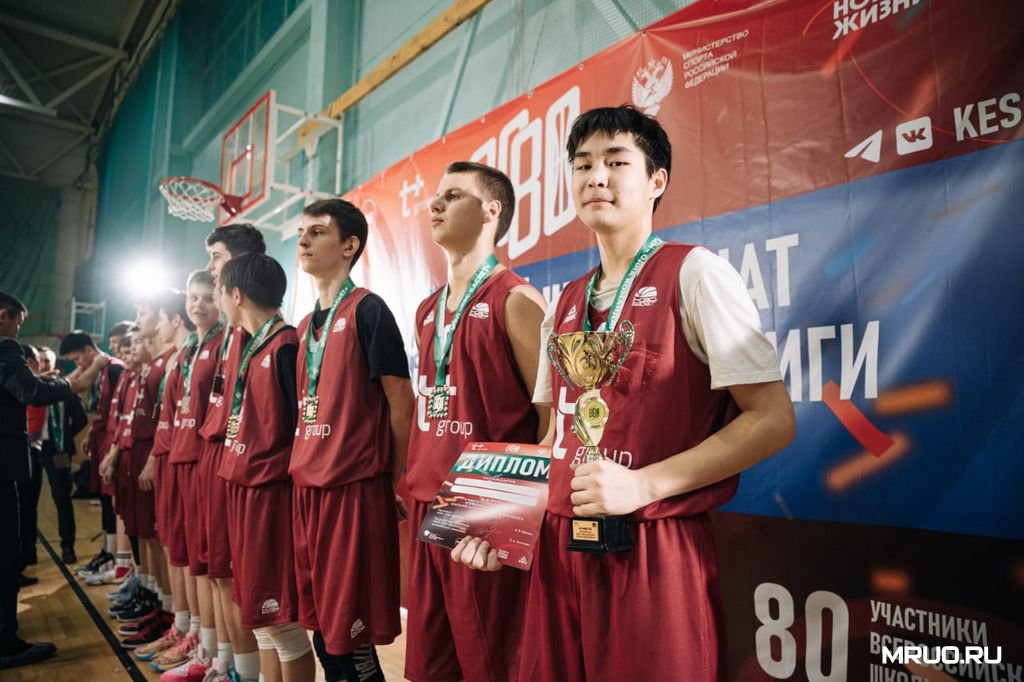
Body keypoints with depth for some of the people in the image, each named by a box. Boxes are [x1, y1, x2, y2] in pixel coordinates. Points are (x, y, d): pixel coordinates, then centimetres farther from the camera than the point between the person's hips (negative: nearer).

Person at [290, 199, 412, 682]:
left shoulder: (367, 310, -9)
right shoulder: (306, 325, 14)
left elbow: (400, 401, -10)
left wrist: (399, 481, -8)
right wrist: (300, 466, 14)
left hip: (355, 486, -8)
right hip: (307, 486, 8)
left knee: (350, 629, 1)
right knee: (320, 623, 16)